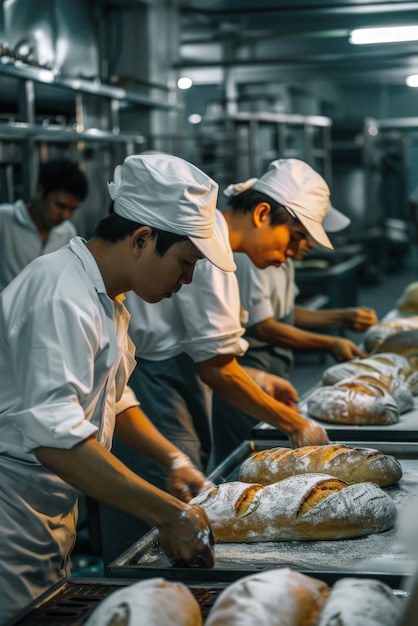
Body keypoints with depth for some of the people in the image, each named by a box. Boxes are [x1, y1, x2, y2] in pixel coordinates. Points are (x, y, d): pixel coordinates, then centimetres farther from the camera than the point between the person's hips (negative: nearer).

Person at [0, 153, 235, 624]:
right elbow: (55, 435, -32)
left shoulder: (103, 297, 11)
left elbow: (112, 396, 23)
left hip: (51, 517, 10)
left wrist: (173, 460, 10)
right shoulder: (63, 296, -23)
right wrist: (167, 513, -32)